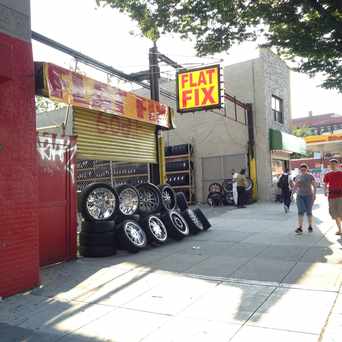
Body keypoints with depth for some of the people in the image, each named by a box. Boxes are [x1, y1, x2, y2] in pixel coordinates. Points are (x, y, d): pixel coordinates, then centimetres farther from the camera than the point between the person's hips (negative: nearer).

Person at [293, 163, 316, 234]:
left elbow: (314, 186, -1)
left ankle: (310, 226, 24)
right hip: (300, 196, 2)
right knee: (300, 212, -8)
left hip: (309, 196, -2)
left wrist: (314, 195, -10)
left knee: (309, 212, 4)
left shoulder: (310, 176, -3)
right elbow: (295, 187, 14)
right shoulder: (298, 177, 8)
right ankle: (300, 228, -14)